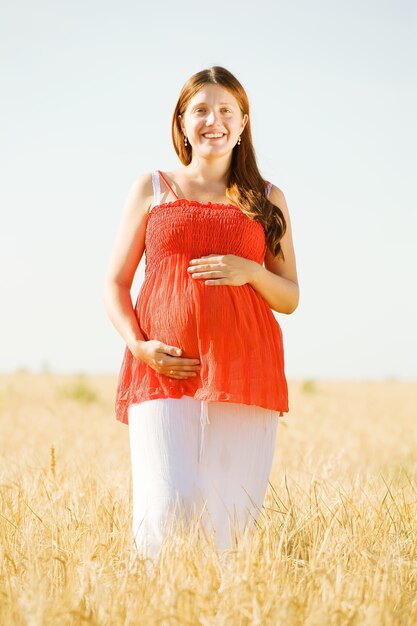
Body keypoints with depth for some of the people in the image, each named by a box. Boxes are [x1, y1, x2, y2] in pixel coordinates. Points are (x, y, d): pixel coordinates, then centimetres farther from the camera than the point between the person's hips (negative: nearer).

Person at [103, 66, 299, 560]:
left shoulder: (267, 200, 15)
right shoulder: (152, 189, 13)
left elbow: (290, 298, 15)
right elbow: (115, 283, 12)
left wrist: (249, 271, -6)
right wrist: (138, 344, -6)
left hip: (244, 372, 1)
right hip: (163, 370, -1)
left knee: (231, 512, -4)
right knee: (167, 505, -15)